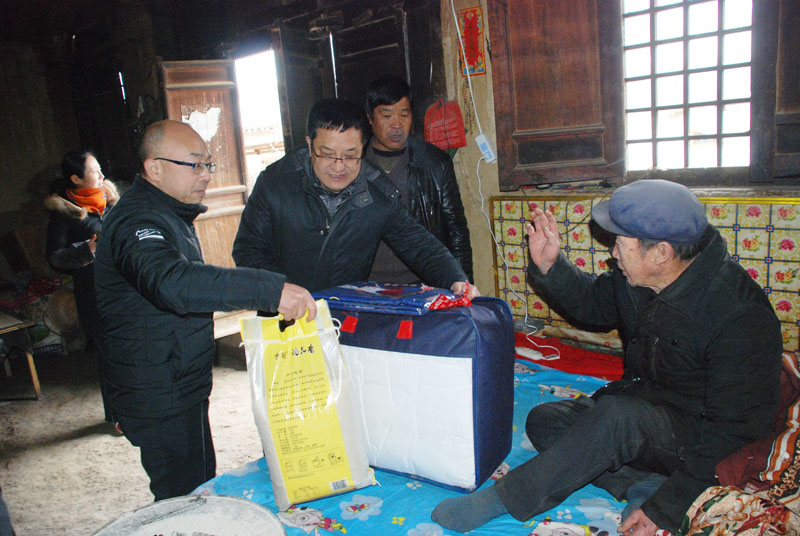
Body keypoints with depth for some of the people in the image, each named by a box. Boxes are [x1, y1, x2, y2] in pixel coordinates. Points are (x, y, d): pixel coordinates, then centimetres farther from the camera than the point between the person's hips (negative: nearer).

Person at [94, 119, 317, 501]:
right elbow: (172, 282, -45)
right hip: (159, 397, -10)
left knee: (202, 485, 21)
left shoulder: (168, 214, 12)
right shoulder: (136, 223, -24)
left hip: (182, 387, 10)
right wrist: (269, 290, -52)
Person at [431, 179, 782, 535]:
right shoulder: (636, 278, -7)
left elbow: (734, 429, -25)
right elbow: (592, 303, 14)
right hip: (639, 405, 7)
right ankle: (642, 486, -17)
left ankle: (501, 499, -23)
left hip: (697, 433, -7)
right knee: (543, 421, -6)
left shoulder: (741, 315, -27)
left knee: (617, 416, -36)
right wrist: (549, 265, -5)